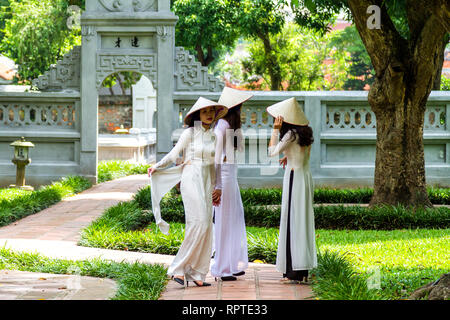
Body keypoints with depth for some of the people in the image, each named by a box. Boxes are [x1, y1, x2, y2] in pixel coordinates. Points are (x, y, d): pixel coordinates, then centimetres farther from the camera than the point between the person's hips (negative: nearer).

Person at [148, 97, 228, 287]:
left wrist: (218, 187, 13)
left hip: (207, 183, 6)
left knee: (206, 228, 1)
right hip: (191, 180, -6)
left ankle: (196, 273, 5)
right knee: (198, 224, -16)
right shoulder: (190, 133, -3)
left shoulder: (214, 135, 13)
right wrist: (157, 167, -14)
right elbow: (173, 155, 0)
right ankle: (178, 268, -11)